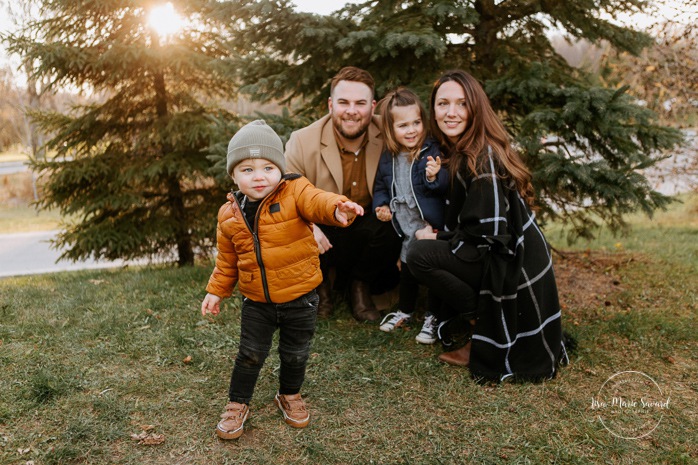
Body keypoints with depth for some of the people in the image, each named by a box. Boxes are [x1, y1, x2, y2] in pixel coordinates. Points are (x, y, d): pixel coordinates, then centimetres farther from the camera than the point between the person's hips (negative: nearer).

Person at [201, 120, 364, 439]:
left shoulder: (294, 193, -13)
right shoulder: (229, 215, -2)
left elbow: (316, 201, -36)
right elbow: (227, 259, 12)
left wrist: (337, 209, -57)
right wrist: (216, 291, 13)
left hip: (299, 298, -1)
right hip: (256, 302, 2)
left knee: (295, 354, 15)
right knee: (250, 355, 10)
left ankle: (290, 395, 43)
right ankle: (237, 405, 33)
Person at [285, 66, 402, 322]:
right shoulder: (302, 142, -15)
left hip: (367, 226, 1)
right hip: (320, 232, -1)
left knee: (391, 229, -29)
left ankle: (360, 286, 2)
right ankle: (320, 285, 8)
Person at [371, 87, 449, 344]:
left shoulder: (432, 151, -15)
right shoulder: (388, 157, 1)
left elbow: (446, 186, -20)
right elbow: (380, 186, 15)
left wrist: (435, 177, -39)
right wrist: (380, 205, -1)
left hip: (433, 226, -5)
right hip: (408, 228, 5)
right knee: (407, 270, 19)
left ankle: (432, 317, 27)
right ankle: (405, 310, 41)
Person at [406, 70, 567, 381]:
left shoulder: (482, 159, -20)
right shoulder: (462, 152, 9)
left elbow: (488, 234, -21)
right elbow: (464, 223, 16)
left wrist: (436, 238, -10)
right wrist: (438, 236, 0)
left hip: (513, 268, -10)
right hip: (505, 261, 10)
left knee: (420, 255, -18)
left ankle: (484, 340, -3)